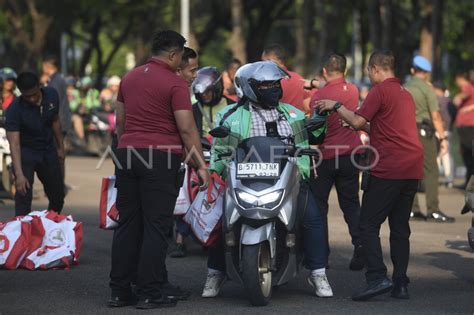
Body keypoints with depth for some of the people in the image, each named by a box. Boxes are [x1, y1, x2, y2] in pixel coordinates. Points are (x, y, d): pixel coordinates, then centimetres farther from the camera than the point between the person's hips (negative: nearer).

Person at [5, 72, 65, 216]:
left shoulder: (51, 95, -12)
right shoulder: (15, 110, -27)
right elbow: (14, 143, -33)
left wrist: (60, 147, 12)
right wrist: (19, 175, -43)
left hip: (48, 150, 5)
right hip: (26, 152, -5)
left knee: (57, 196, 12)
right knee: (24, 194, -18)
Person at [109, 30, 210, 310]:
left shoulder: (130, 77, 12)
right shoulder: (175, 84, -9)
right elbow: (187, 129, -12)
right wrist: (201, 166, -7)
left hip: (127, 153, 6)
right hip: (161, 157, -6)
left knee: (127, 224, 9)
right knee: (155, 226, -3)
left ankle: (120, 290, 10)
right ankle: (151, 291, -3)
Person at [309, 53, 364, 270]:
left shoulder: (320, 96, -12)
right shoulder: (353, 90, 3)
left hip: (326, 156, -4)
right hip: (350, 154, 4)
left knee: (318, 204, 7)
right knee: (350, 203, 11)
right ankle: (360, 243, -11)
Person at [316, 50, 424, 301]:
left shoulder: (380, 90, -6)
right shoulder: (405, 94, 20)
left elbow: (358, 122, -11)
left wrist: (336, 106, 2)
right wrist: (367, 127, 33)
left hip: (388, 170, -8)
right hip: (412, 170, 8)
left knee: (369, 224, -3)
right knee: (400, 228, 11)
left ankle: (378, 278, -14)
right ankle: (400, 284, 8)